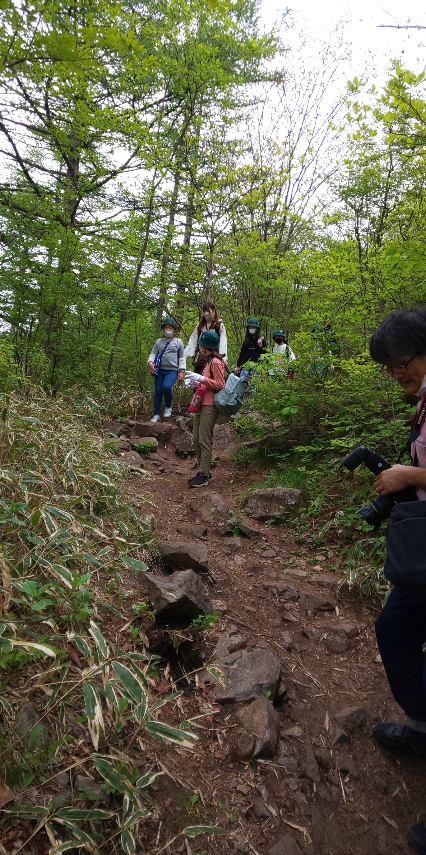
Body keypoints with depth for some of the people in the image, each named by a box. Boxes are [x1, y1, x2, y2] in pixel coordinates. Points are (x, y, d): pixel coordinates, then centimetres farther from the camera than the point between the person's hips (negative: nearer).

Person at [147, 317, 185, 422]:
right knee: (157, 391, 2)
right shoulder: (158, 341, 12)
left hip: (172, 371, -3)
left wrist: (182, 371, -2)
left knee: (166, 387, -28)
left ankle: (168, 407, -2)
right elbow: (153, 354, 8)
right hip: (160, 370, 3)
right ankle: (157, 414, 14)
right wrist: (150, 362, -13)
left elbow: (182, 358, 6)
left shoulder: (178, 342, 7)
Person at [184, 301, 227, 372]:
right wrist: (183, 356, -2)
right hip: (198, 361, 5)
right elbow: (192, 342, 10)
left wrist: (222, 359, -22)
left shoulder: (219, 325, 2)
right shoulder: (200, 325, 16)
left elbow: (223, 343, -7)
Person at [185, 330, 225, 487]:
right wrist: (197, 383, 11)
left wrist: (201, 378, -20)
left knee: (205, 441, -6)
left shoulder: (216, 362, -12)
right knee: (197, 439, 12)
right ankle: (203, 471, 21)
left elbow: (219, 385, -16)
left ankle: (204, 476, 0)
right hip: (202, 405, 10)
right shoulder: (209, 361, 18)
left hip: (210, 407, -10)